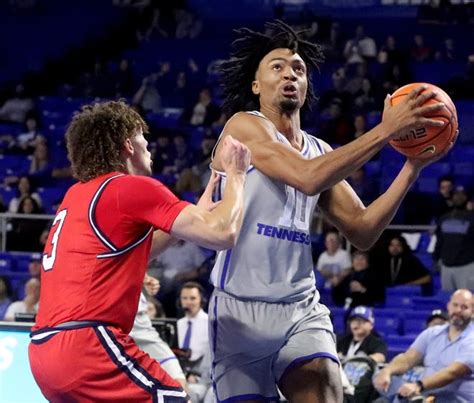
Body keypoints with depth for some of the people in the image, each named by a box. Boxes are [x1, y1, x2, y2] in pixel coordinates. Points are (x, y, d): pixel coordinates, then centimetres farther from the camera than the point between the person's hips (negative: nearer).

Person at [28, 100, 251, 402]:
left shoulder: (77, 195, 20)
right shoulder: (134, 187, -5)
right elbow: (223, 234, -9)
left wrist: (196, 213, 32)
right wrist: (236, 174, 7)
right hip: (87, 344, -9)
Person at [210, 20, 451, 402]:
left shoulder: (320, 151, 15)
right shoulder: (245, 125, -5)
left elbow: (362, 231, 11)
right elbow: (307, 178, -21)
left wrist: (412, 166, 2)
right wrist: (385, 130, -20)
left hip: (303, 310, 5)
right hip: (242, 309, -5)